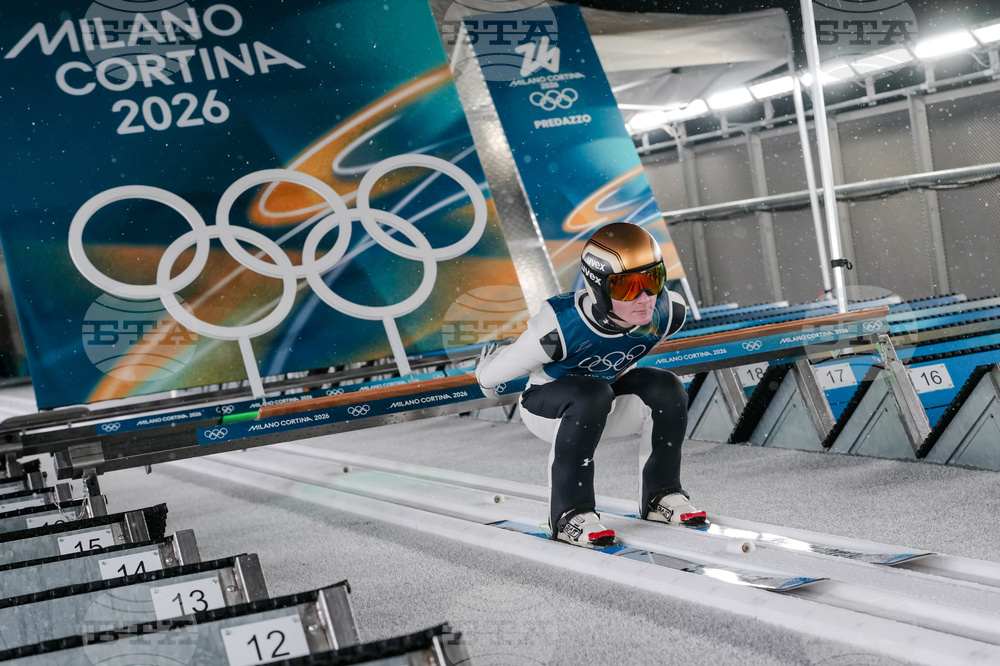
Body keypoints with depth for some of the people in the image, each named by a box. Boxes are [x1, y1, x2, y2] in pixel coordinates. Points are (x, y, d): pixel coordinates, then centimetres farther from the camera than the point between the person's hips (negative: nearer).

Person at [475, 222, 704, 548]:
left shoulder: (667, 313, -23)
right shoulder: (561, 327, -39)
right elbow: (498, 370, -22)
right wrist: (487, 377, 2)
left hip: (611, 390, 5)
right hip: (547, 405, -5)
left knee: (666, 389, -22)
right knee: (591, 396, -38)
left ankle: (661, 494, -4)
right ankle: (569, 512, -29)